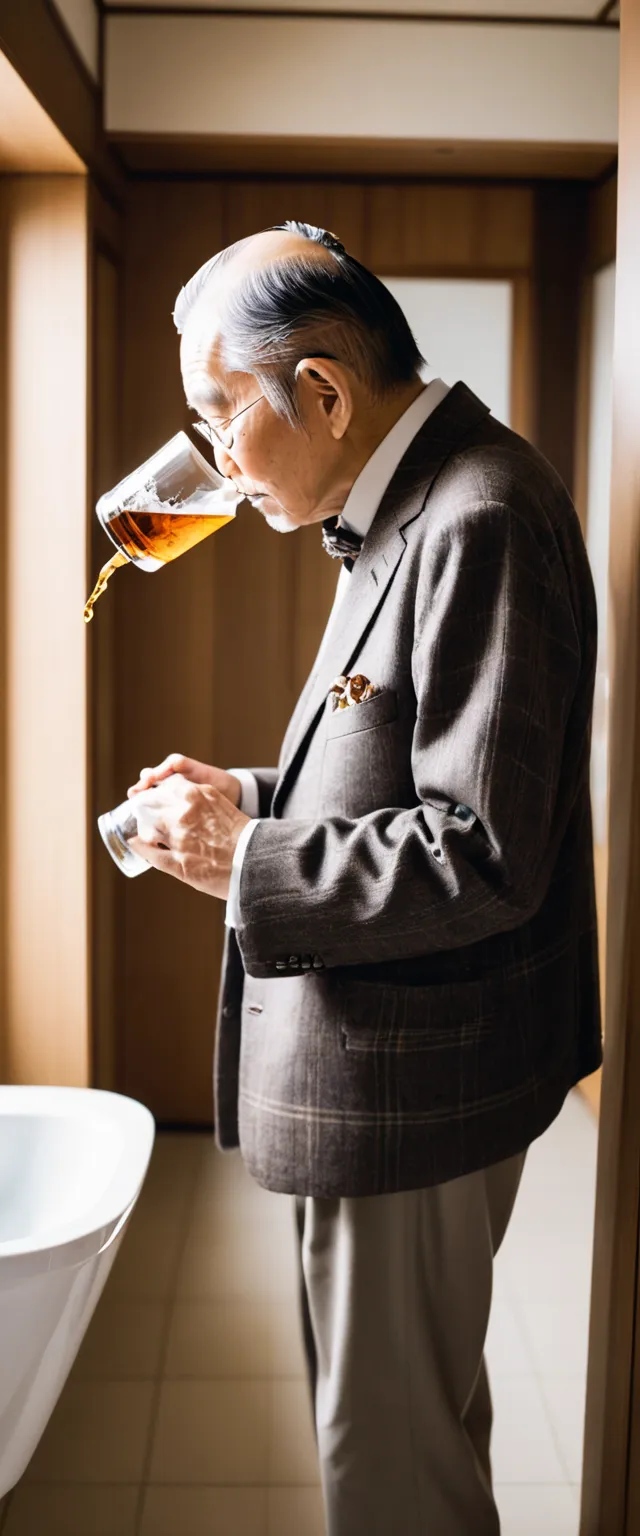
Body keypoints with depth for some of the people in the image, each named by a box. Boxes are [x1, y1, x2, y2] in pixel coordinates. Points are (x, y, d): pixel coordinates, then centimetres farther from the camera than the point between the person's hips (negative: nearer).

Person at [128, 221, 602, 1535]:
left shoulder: (482, 523, -22)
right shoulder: (404, 513, 10)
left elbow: (484, 854, -26)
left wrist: (245, 863, -20)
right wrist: (253, 799, 5)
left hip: (412, 1089, -10)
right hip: (385, 1070, 10)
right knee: (419, 1413, 27)